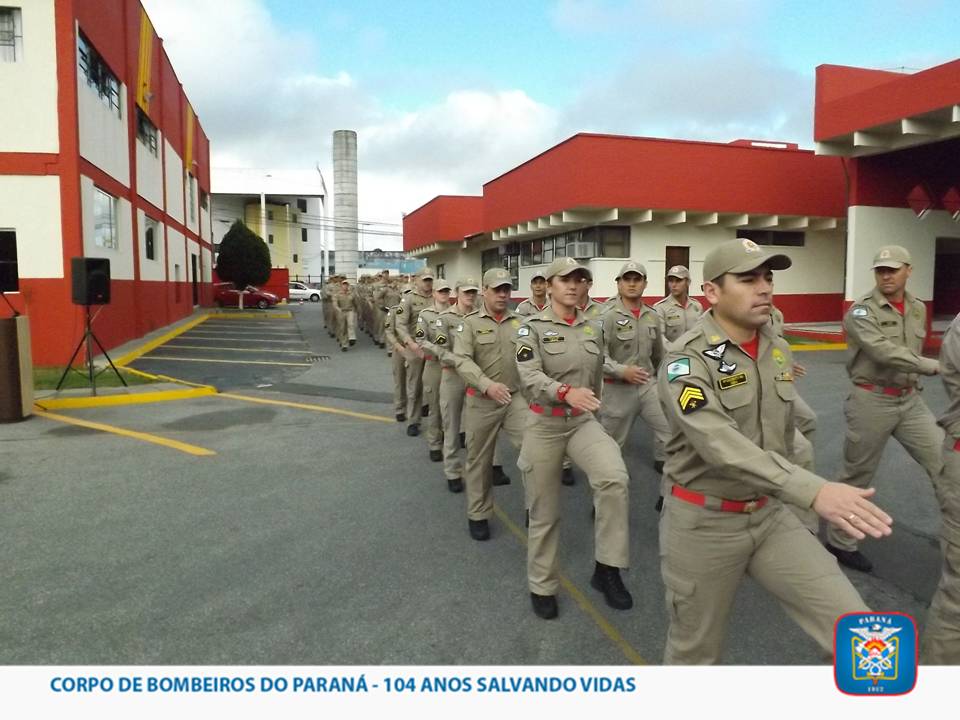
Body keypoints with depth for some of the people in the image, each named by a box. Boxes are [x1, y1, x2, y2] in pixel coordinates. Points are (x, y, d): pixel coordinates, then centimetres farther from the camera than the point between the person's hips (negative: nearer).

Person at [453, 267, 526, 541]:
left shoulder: (519, 322, 8)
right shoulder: (469, 323, -3)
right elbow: (463, 360, -16)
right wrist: (487, 384, -31)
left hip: (515, 397, 2)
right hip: (481, 401, -2)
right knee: (479, 460, 9)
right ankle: (478, 515, 26)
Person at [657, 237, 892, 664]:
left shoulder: (779, 352, 3)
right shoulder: (687, 358, -19)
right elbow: (720, 443, -35)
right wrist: (812, 490, -45)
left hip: (770, 515, 5)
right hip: (703, 522, -5)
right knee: (695, 651, 12)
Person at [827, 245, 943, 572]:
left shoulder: (918, 309, 9)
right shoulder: (861, 311, -13)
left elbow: (914, 353, 18)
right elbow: (882, 352, -26)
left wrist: (915, 384, 16)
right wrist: (933, 366, -25)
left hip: (910, 400, 6)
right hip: (871, 401, -6)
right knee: (857, 476, 6)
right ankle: (839, 541, 21)